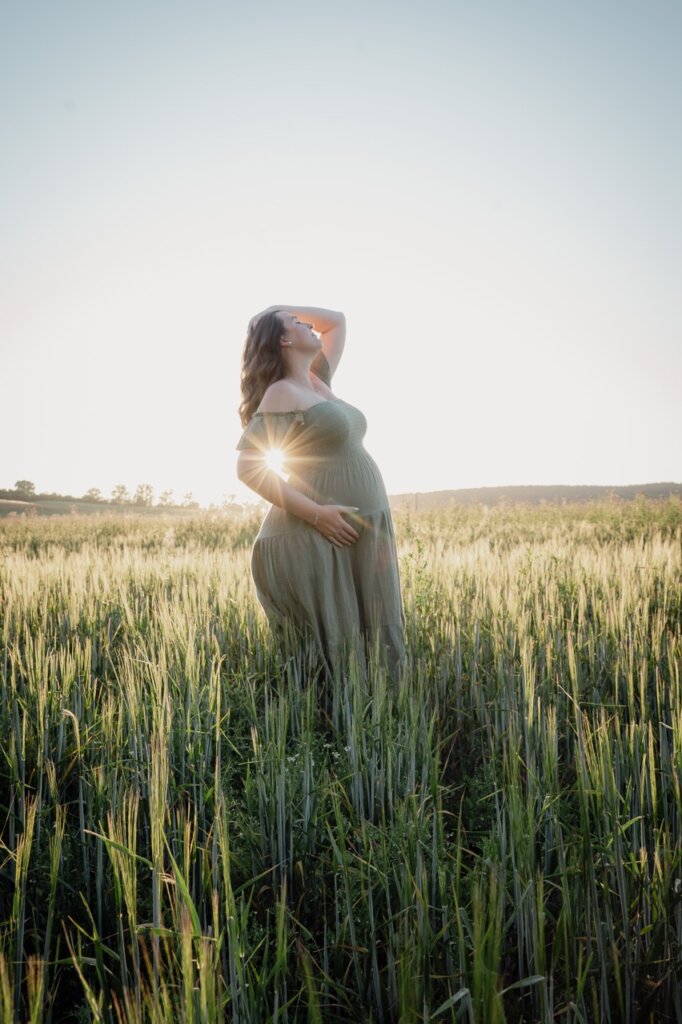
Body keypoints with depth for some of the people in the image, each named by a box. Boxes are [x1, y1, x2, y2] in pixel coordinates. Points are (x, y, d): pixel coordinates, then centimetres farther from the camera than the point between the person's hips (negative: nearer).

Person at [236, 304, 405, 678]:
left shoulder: (317, 381, 17)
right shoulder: (283, 395, -8)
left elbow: (337, 321, 29)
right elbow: (248, 467, -15)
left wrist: (279, 308, 16)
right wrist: (316, 512, -19)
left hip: (362, 537, 9)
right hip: (317, 540, -9)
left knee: (376, 649, 10)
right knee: (332, 651, -3)